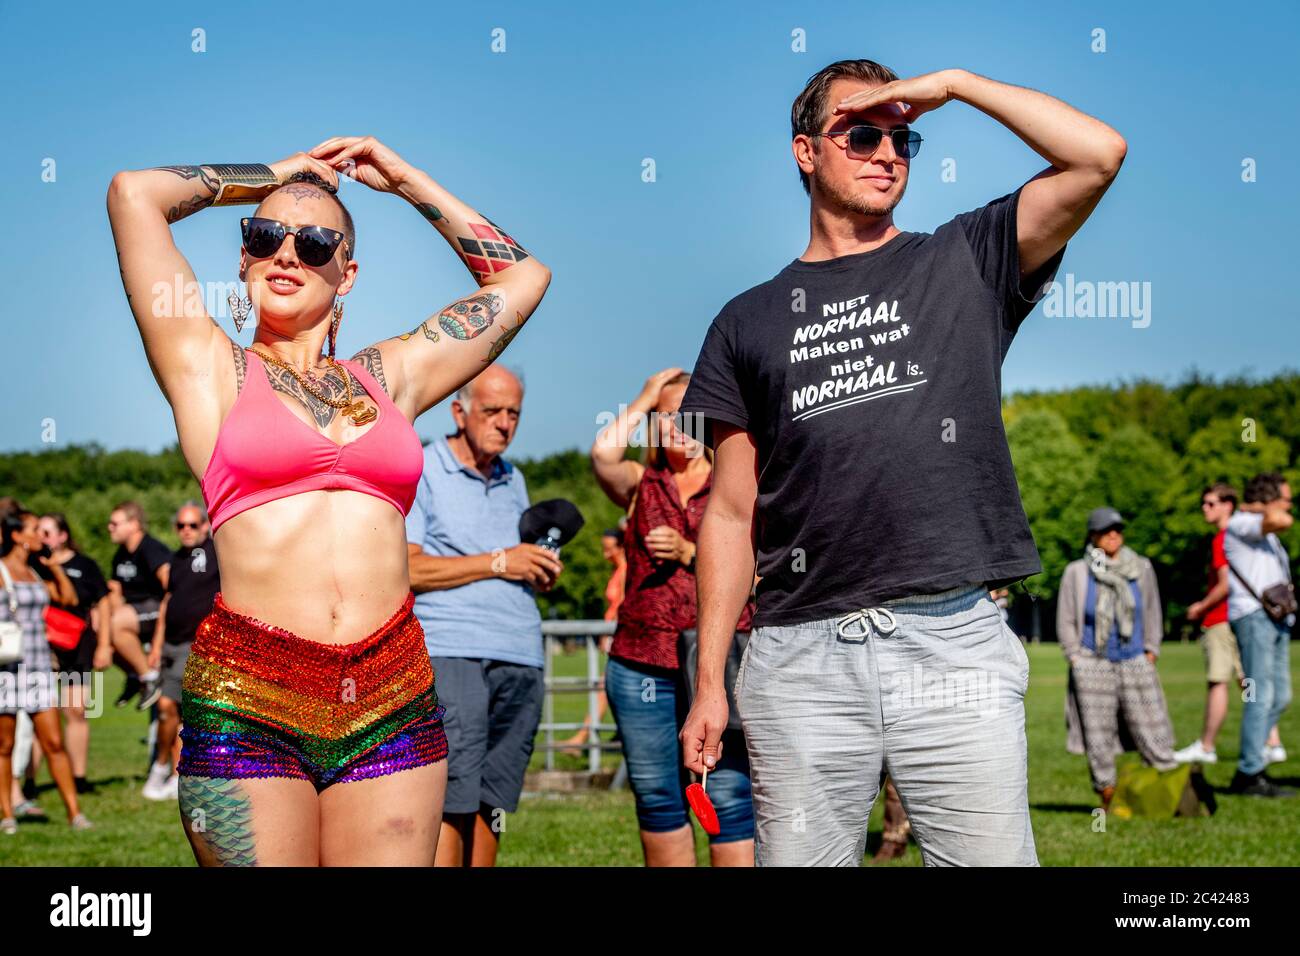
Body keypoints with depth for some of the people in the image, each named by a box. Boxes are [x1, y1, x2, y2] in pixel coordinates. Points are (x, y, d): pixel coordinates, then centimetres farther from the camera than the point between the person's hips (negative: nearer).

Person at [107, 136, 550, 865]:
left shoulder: (389, 377, 18)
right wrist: (275, 175, 17)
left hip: (393, 705, 3)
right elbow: (134, 193, 3)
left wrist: (405, 180, 28)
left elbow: (521, 277, 27)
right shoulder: (211, 369, 10)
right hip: (248, 700, -3)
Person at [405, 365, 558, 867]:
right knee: (449, 802, -13)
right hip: (450, 655, -6)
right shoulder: (421, 472, 1)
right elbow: (406, 568, -10)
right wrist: (498, 563, -10)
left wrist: (541, 571, 6)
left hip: (520, 657, 6)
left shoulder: (513, 480, 22)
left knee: (491, 804, 4)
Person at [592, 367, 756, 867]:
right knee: (658, 801, 8)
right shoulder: (641, 485, 13)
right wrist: (645, 397, 3)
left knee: (730, 800, -8)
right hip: (641, 666, 3)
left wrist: (690, 553, -13)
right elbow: (604, 451, -9)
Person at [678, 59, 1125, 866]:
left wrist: (954, 85, 2)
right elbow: (734, 513, 12)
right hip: (801, 655, 1)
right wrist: (710, 682, 6)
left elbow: (1098, 155, -2)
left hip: (955, 640, -1)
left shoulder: (964, 265, 12)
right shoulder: (751, 322, 15)